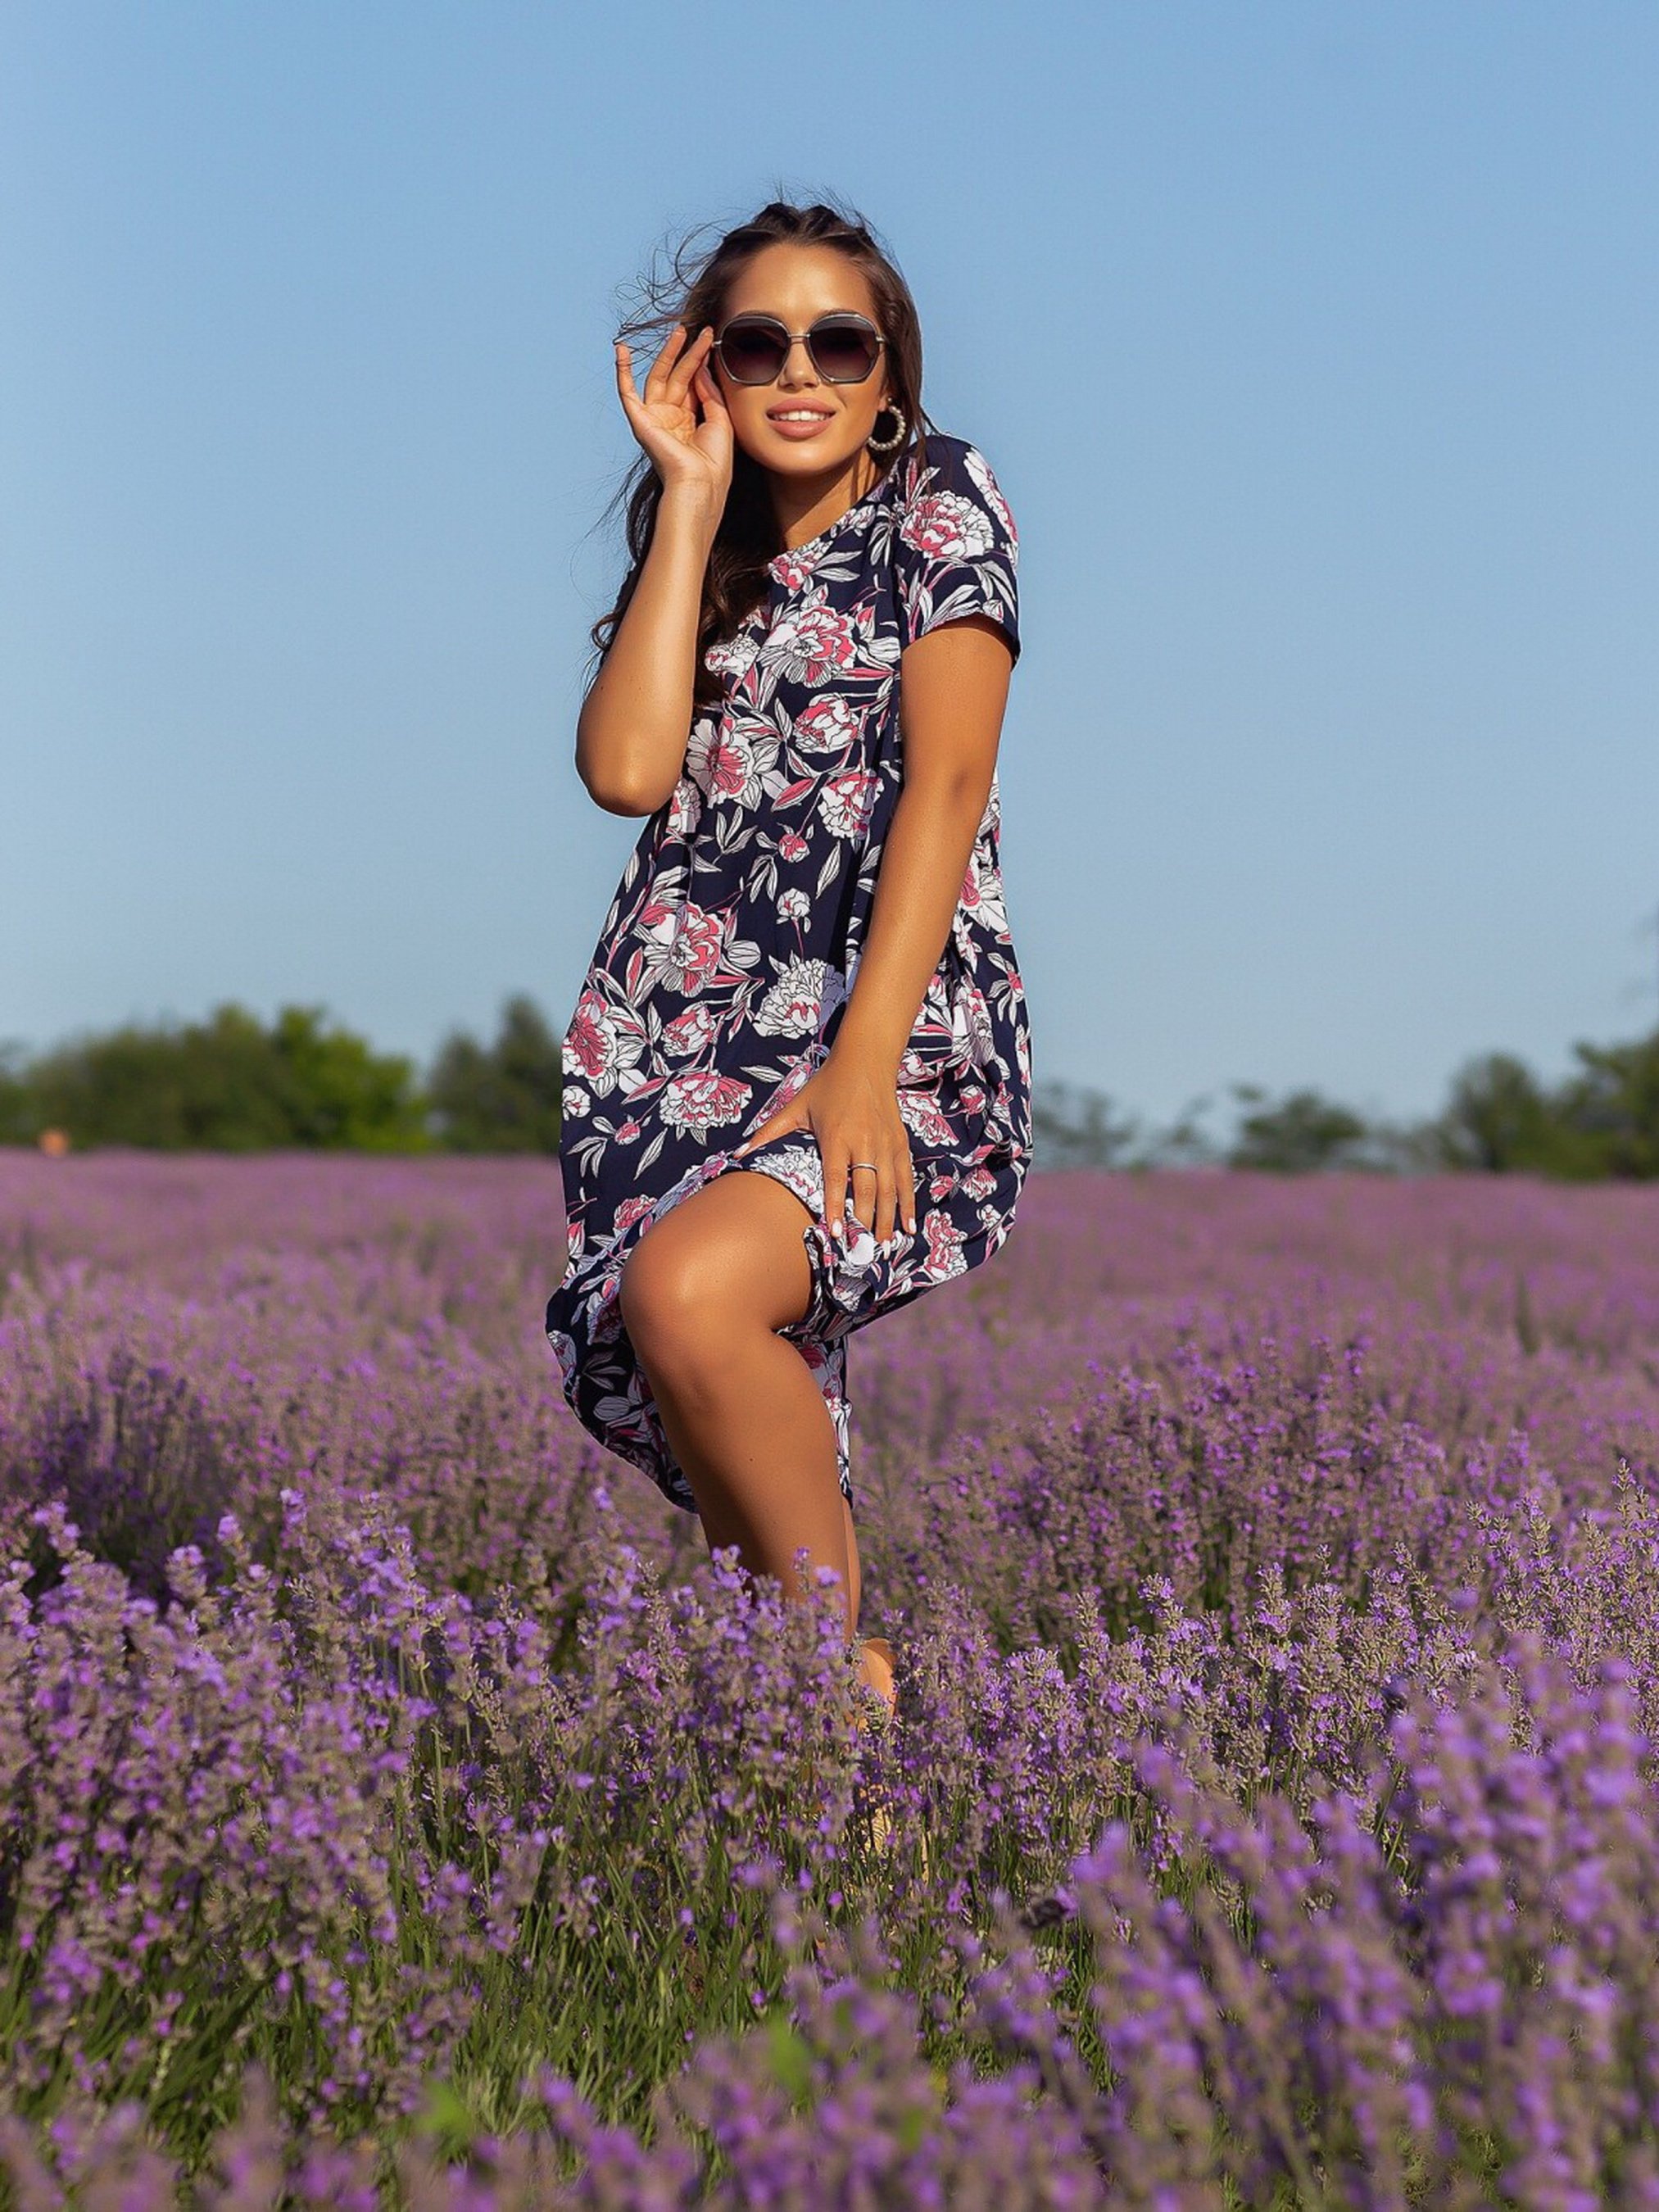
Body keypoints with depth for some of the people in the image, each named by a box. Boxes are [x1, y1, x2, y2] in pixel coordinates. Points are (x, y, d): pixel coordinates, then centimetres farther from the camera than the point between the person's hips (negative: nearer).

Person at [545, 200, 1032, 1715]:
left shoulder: (940, 501, 6)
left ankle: (848, 1669, -13)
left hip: (899, 1034, -5)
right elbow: (629, 769, 0)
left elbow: (949, 780, -8)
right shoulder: (706, 565, 20)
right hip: (696, 1044, 5)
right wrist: (694, 499, 4)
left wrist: (861, 1068, -19)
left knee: (689, 1291, -31)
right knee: (741, 1469, -3)